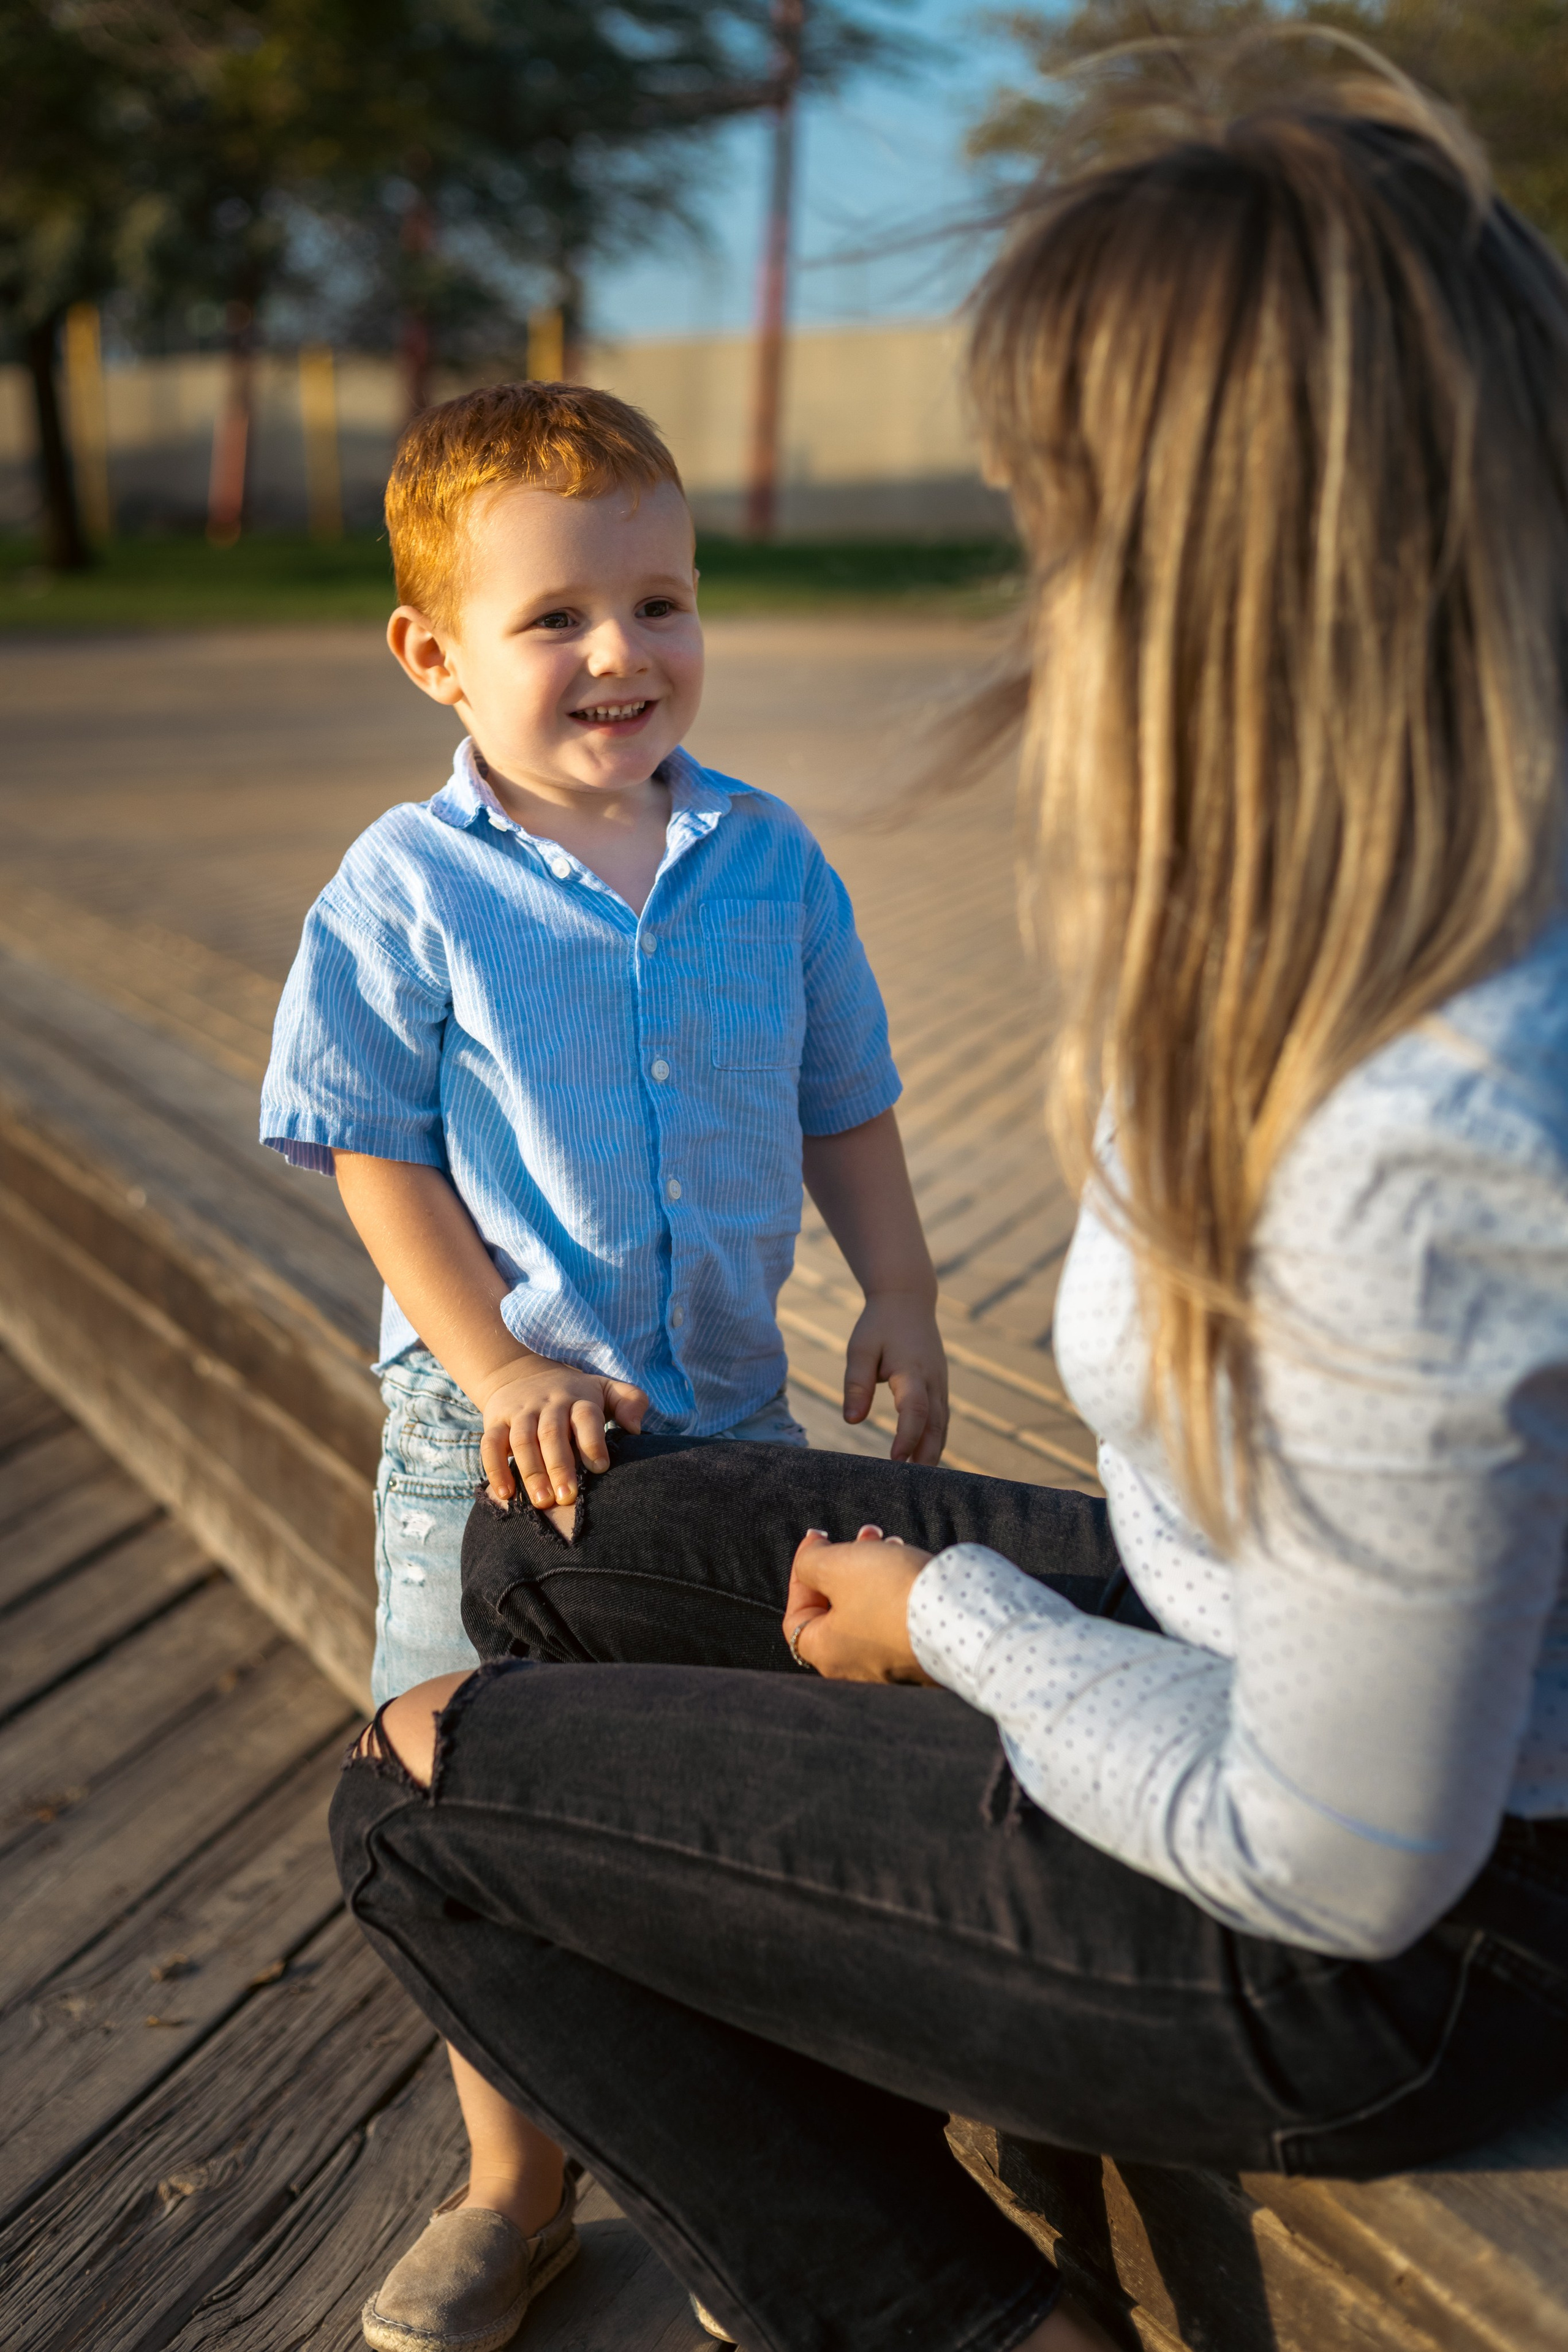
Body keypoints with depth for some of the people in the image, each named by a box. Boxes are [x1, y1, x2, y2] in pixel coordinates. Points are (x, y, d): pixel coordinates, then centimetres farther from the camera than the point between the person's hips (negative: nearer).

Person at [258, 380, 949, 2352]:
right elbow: (380, 1162, -9)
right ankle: (514, 2191, 34)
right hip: (497, 1436, -2)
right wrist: (504, 1378, -17)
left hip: (729, 1413, 3)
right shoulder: (402, 895, -10)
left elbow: (842, 1108, 8)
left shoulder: (770, 861, -1)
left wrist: (900, 1302, 0)